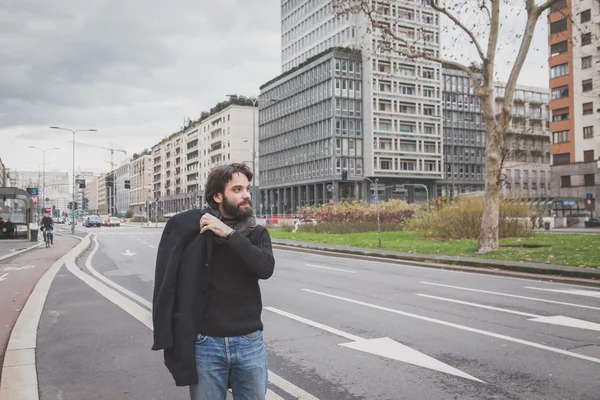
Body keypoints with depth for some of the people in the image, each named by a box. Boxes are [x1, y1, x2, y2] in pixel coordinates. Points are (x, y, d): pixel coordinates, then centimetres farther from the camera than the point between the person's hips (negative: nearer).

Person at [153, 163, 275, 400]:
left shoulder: (257, 234, 1)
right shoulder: (191, 228, -6)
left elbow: (266, 269, -18)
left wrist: (229, 234, -23)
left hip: (250, 343, 2)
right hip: (205, 344, -2)